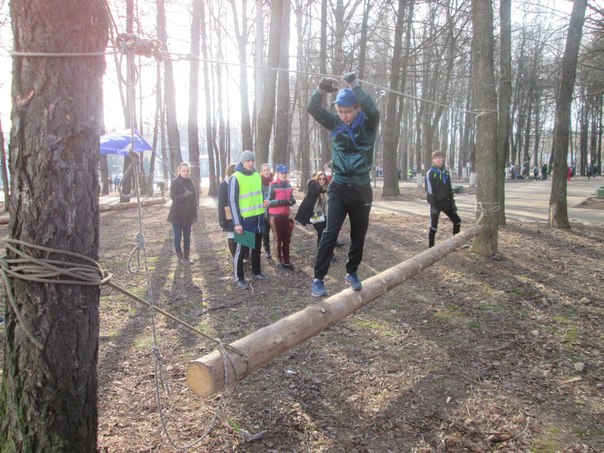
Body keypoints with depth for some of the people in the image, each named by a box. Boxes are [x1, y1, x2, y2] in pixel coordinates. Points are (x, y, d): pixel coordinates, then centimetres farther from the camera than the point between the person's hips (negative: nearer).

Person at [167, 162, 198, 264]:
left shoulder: (190, 182, 8)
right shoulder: (175, 182, -7)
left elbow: (194, 198, 11)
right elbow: (173, 197, -16)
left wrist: (194, 214, 8)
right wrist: (184, 195, -34)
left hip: (188, 215, 5)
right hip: (177, 214, -5)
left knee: (187, 236, 8)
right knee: (178, 236, 1)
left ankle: (186, 256, 16)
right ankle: (180, 257, 9)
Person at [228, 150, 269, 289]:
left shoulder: (257, 175, 8)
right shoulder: (236, 178, -12)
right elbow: (232, 201, -14)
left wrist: (263, 207, 18)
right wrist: (237, 222, -18)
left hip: (258, 218, 7)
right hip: (245, 220, -7)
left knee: (257, 247, 17)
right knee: (241, 249, 1)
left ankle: (256, 273, 31)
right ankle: (239, 278, 11)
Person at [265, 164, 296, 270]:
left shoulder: (288, 185, 9)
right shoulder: (273, 185, -9)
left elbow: (291, 199, 17)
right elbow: (268, 202, -13)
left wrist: (292, 201, -6)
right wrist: (281, 201, -23)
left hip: (286, 215, 5)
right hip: (275, 216, -5)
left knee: (287, 238, 7)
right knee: (278, 239, 4)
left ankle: (286, 261, 14)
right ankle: (279, 261, 12)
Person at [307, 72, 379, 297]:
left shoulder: (368, 124, -5)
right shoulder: (336, 123, 0)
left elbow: (373, 110, -28)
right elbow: (313, 109, -11)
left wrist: (355, 86, -35)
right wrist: (322, 89, -29)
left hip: (361, 189, 0)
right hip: (338, 187, 0)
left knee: (358, 236, 11)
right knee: (330, 232, -12)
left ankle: (352, 273, 31)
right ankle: (318, 279, -9)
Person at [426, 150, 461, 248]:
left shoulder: (446, 172, 9)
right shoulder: (430, 173, -11)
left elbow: (450, 189, 14)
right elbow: (429, 190, -16)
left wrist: (452, 202, 10)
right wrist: (433, 205, -21)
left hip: (445, 202, 7)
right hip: (436, 203, -6)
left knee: (457, 221, 10)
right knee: (433, 226, -3)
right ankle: (431, 248, 8)